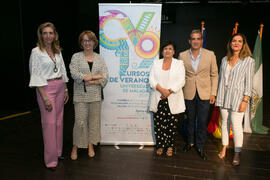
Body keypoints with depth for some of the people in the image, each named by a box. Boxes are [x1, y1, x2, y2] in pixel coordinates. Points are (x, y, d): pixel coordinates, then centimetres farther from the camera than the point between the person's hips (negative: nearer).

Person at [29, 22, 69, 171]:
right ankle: (51, 159, 9)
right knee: (49, 122, -4)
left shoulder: (58, 51, 10)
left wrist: (66, 90, 11)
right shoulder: (36, 52, -7)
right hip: (45, 88, -6)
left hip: (60, 87, 6)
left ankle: (58, 152, 27)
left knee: (59, 121, 11)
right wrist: (44, 97, -16)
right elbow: (36, 76, -11)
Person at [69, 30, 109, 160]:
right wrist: (96, 76, -10)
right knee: (80, 121, -3)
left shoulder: (99, 58, 9)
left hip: (96, 95, 3)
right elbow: (75, 74, -13)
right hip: (81, 95, -2)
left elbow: (105, 77, 0)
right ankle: (75, 147, 16)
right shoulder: (76, 57, 3)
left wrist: (89, 81, -13)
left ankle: (91, 145, 24)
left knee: (94, 120, 8)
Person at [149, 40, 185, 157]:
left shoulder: (179, 63, 7)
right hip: (158, 100, 1)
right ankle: (160, 146, 18)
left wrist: (169, 91, -14)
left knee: (172, 125, 3)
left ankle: (170, 147, 19)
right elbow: (151, 79, 1)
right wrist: (162, 90, -13)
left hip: (173, 100, -1)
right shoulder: (156, 63, 12)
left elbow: (181, 81, -2)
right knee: (159, 124, 2)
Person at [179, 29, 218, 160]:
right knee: (190, 120, 14)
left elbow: (214, 75, 3)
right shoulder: (182, 55, 0)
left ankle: (200, 146, 25)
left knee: (202, 121, 6)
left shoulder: (210, 55, -2)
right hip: (188, 94, 1)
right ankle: (190, 142, 35)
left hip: (204, 94, -1)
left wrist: (213, 93, 0)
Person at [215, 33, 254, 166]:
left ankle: (237, 154, 14)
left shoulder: (249, 61, -3)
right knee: (224, 123, 12)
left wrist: (245, 101, -11)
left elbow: (248, 82, -6)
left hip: (237, 98, -4)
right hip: (224, 97, 4)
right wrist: (217, 95, 11)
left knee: (236, 125, -3)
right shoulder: (225, 59, 9)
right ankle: (224, 147, 28)